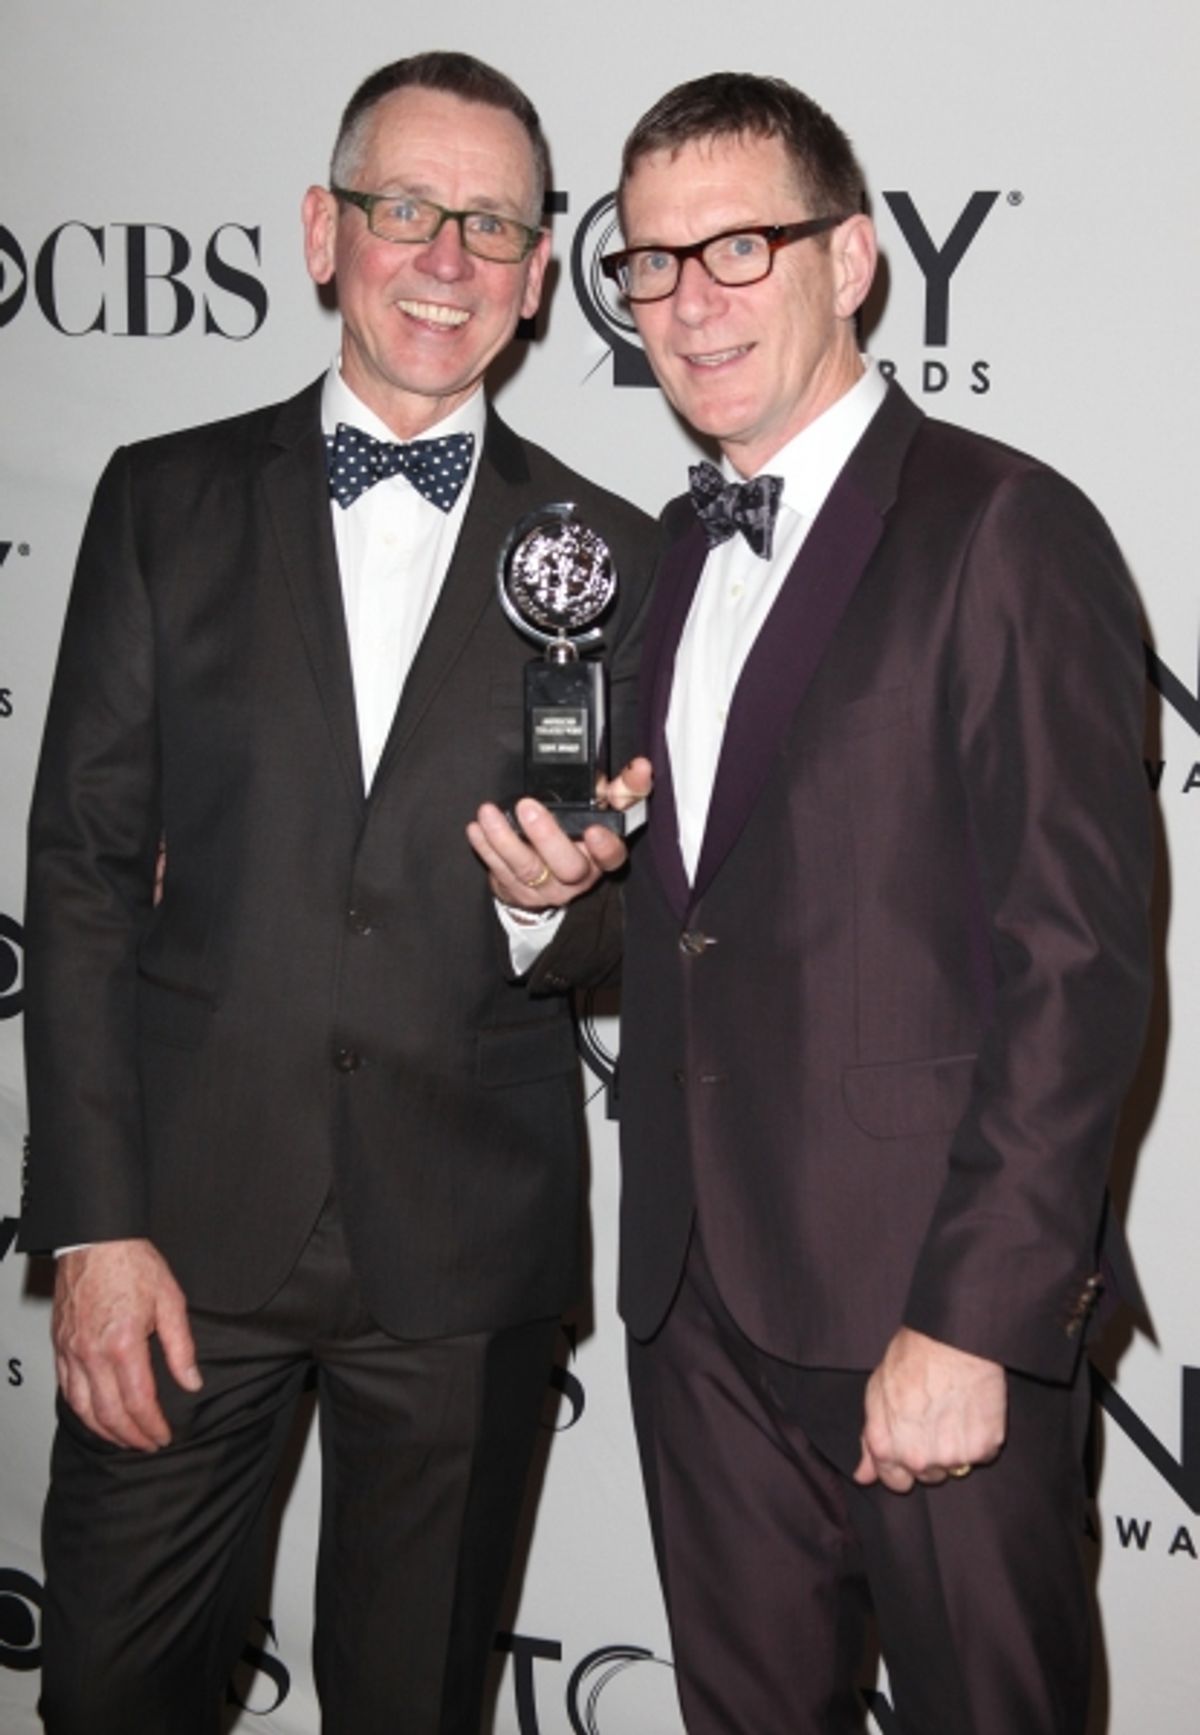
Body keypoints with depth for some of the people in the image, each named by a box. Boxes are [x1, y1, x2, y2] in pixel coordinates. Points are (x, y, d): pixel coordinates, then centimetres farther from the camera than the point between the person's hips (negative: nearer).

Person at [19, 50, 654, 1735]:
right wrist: (95, 1223, -6)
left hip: (467, 1248, 0)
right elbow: (83, 862, 0)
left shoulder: (611, 560, 4)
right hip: (189, 1216, 0)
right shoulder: (167, 501, 4)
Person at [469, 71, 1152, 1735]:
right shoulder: (672, 550, 14)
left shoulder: (1005, 531, -10)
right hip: (700, 1296, 7)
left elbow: (1077, 961, -15)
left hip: (931, 1309, -6)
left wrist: (972, 1322, -18)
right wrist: (569, 884, -2)